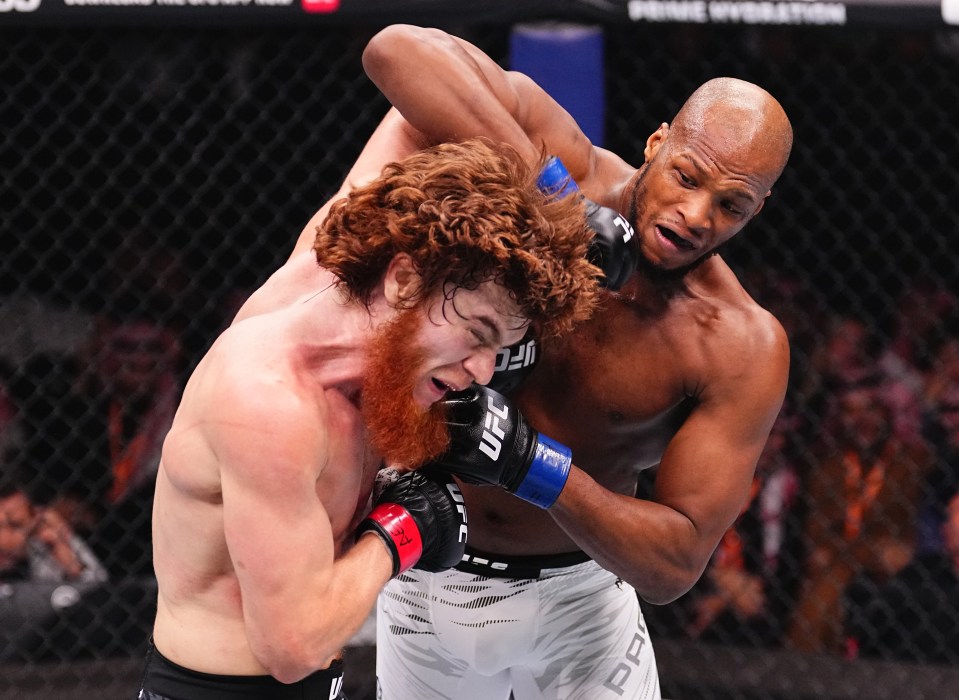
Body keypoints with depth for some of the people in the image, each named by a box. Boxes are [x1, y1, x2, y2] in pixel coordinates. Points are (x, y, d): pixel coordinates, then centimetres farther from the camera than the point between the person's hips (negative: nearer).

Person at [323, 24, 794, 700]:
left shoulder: (743, 349, -20)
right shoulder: (569, 171, -19)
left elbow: (676, 563, -22)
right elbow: (398, 49, -32)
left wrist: (533, 464, -36)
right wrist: (547, 191, -38)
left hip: (581, 593, 0)